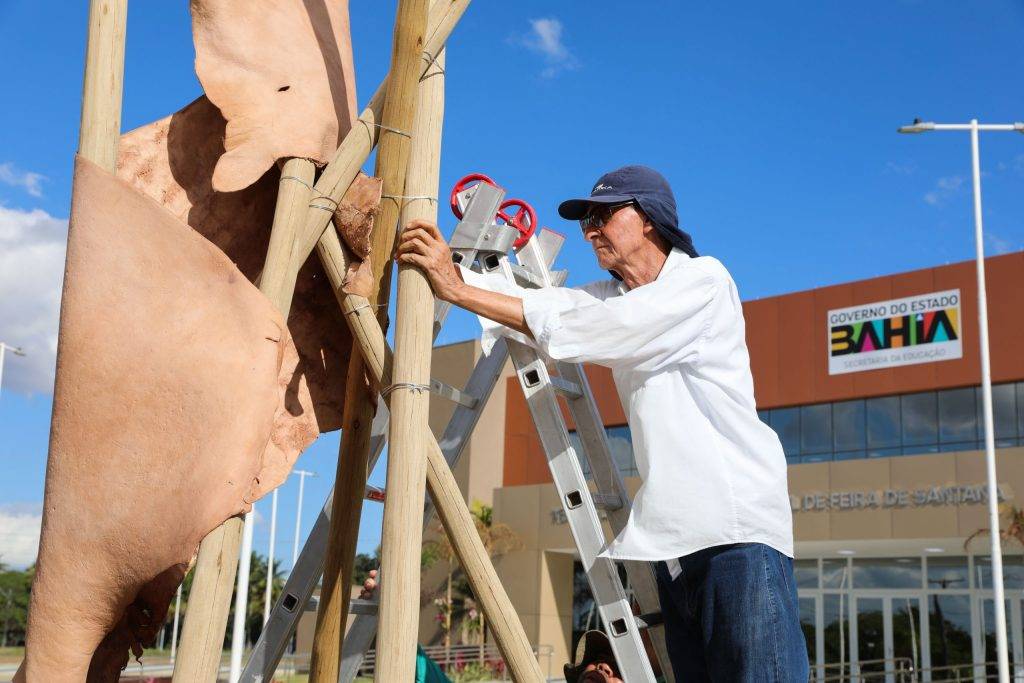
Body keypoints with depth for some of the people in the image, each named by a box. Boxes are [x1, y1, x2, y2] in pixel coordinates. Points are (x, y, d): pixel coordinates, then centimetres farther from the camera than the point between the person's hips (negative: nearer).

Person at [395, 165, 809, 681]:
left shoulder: (702, 280, -6)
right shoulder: (613, 296, 19)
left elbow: (580, 329, -17)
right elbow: (531, 301, 1)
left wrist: (458, 290, -19)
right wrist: (445, 268, -15)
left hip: (737, 528, -7)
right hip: (672, 541, 7)